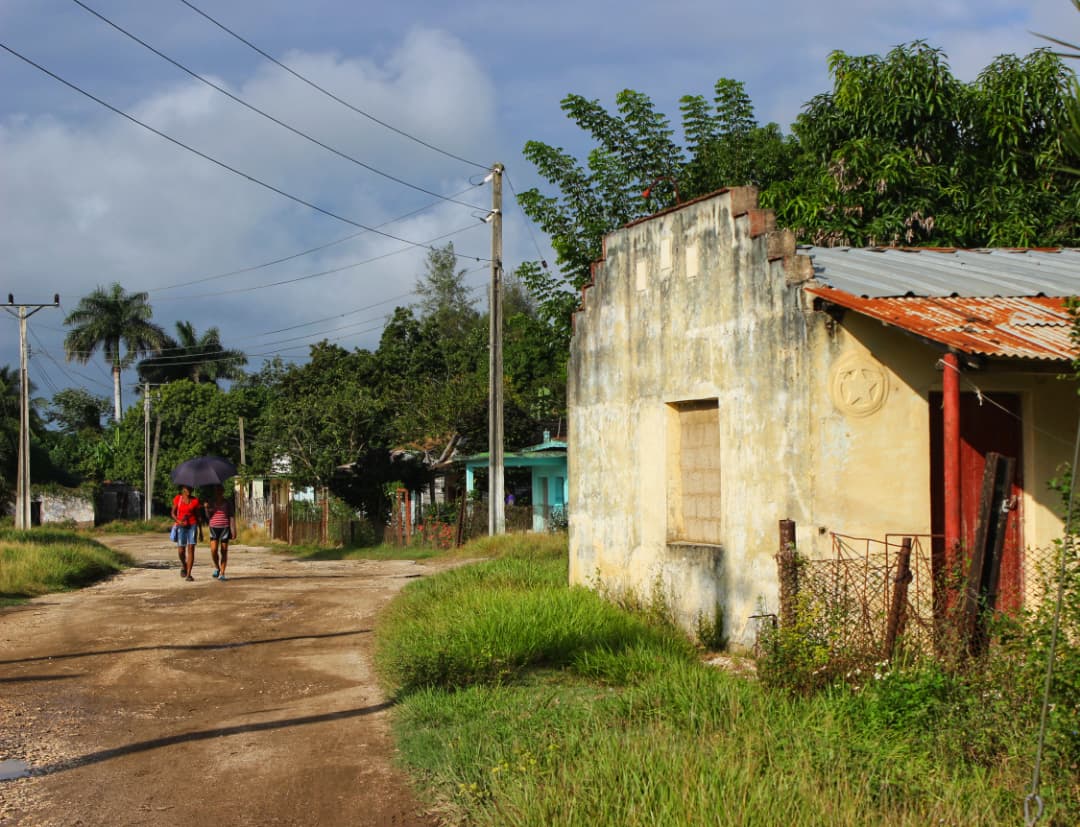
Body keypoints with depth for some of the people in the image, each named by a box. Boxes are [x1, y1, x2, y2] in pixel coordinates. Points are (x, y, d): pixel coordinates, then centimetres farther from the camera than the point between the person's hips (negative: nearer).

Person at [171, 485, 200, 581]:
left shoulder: (195, 500, 3)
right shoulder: (177, 499, 2)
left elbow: (197, 515, 9)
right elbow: (173, 513, 6)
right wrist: (178, 521, -14)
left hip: (192, 526, 0)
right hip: (181, 526, 0)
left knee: (191, 549, -10)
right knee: (181, 551, -2)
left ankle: (188, 574, -8)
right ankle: (183, 565, 31)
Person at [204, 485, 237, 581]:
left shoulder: (227, 503, 3)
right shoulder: (211, 503, 8)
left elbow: (232, 517, 0)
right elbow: (208, 516, 6)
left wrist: (233, 530, -8)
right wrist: (206, 508, -13)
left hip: (225, 528, -1)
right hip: (214, 528, 1)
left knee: (224, 551, -1)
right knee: (213, 550, -12)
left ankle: (222, 574, 4)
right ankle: (217, 568, 13)